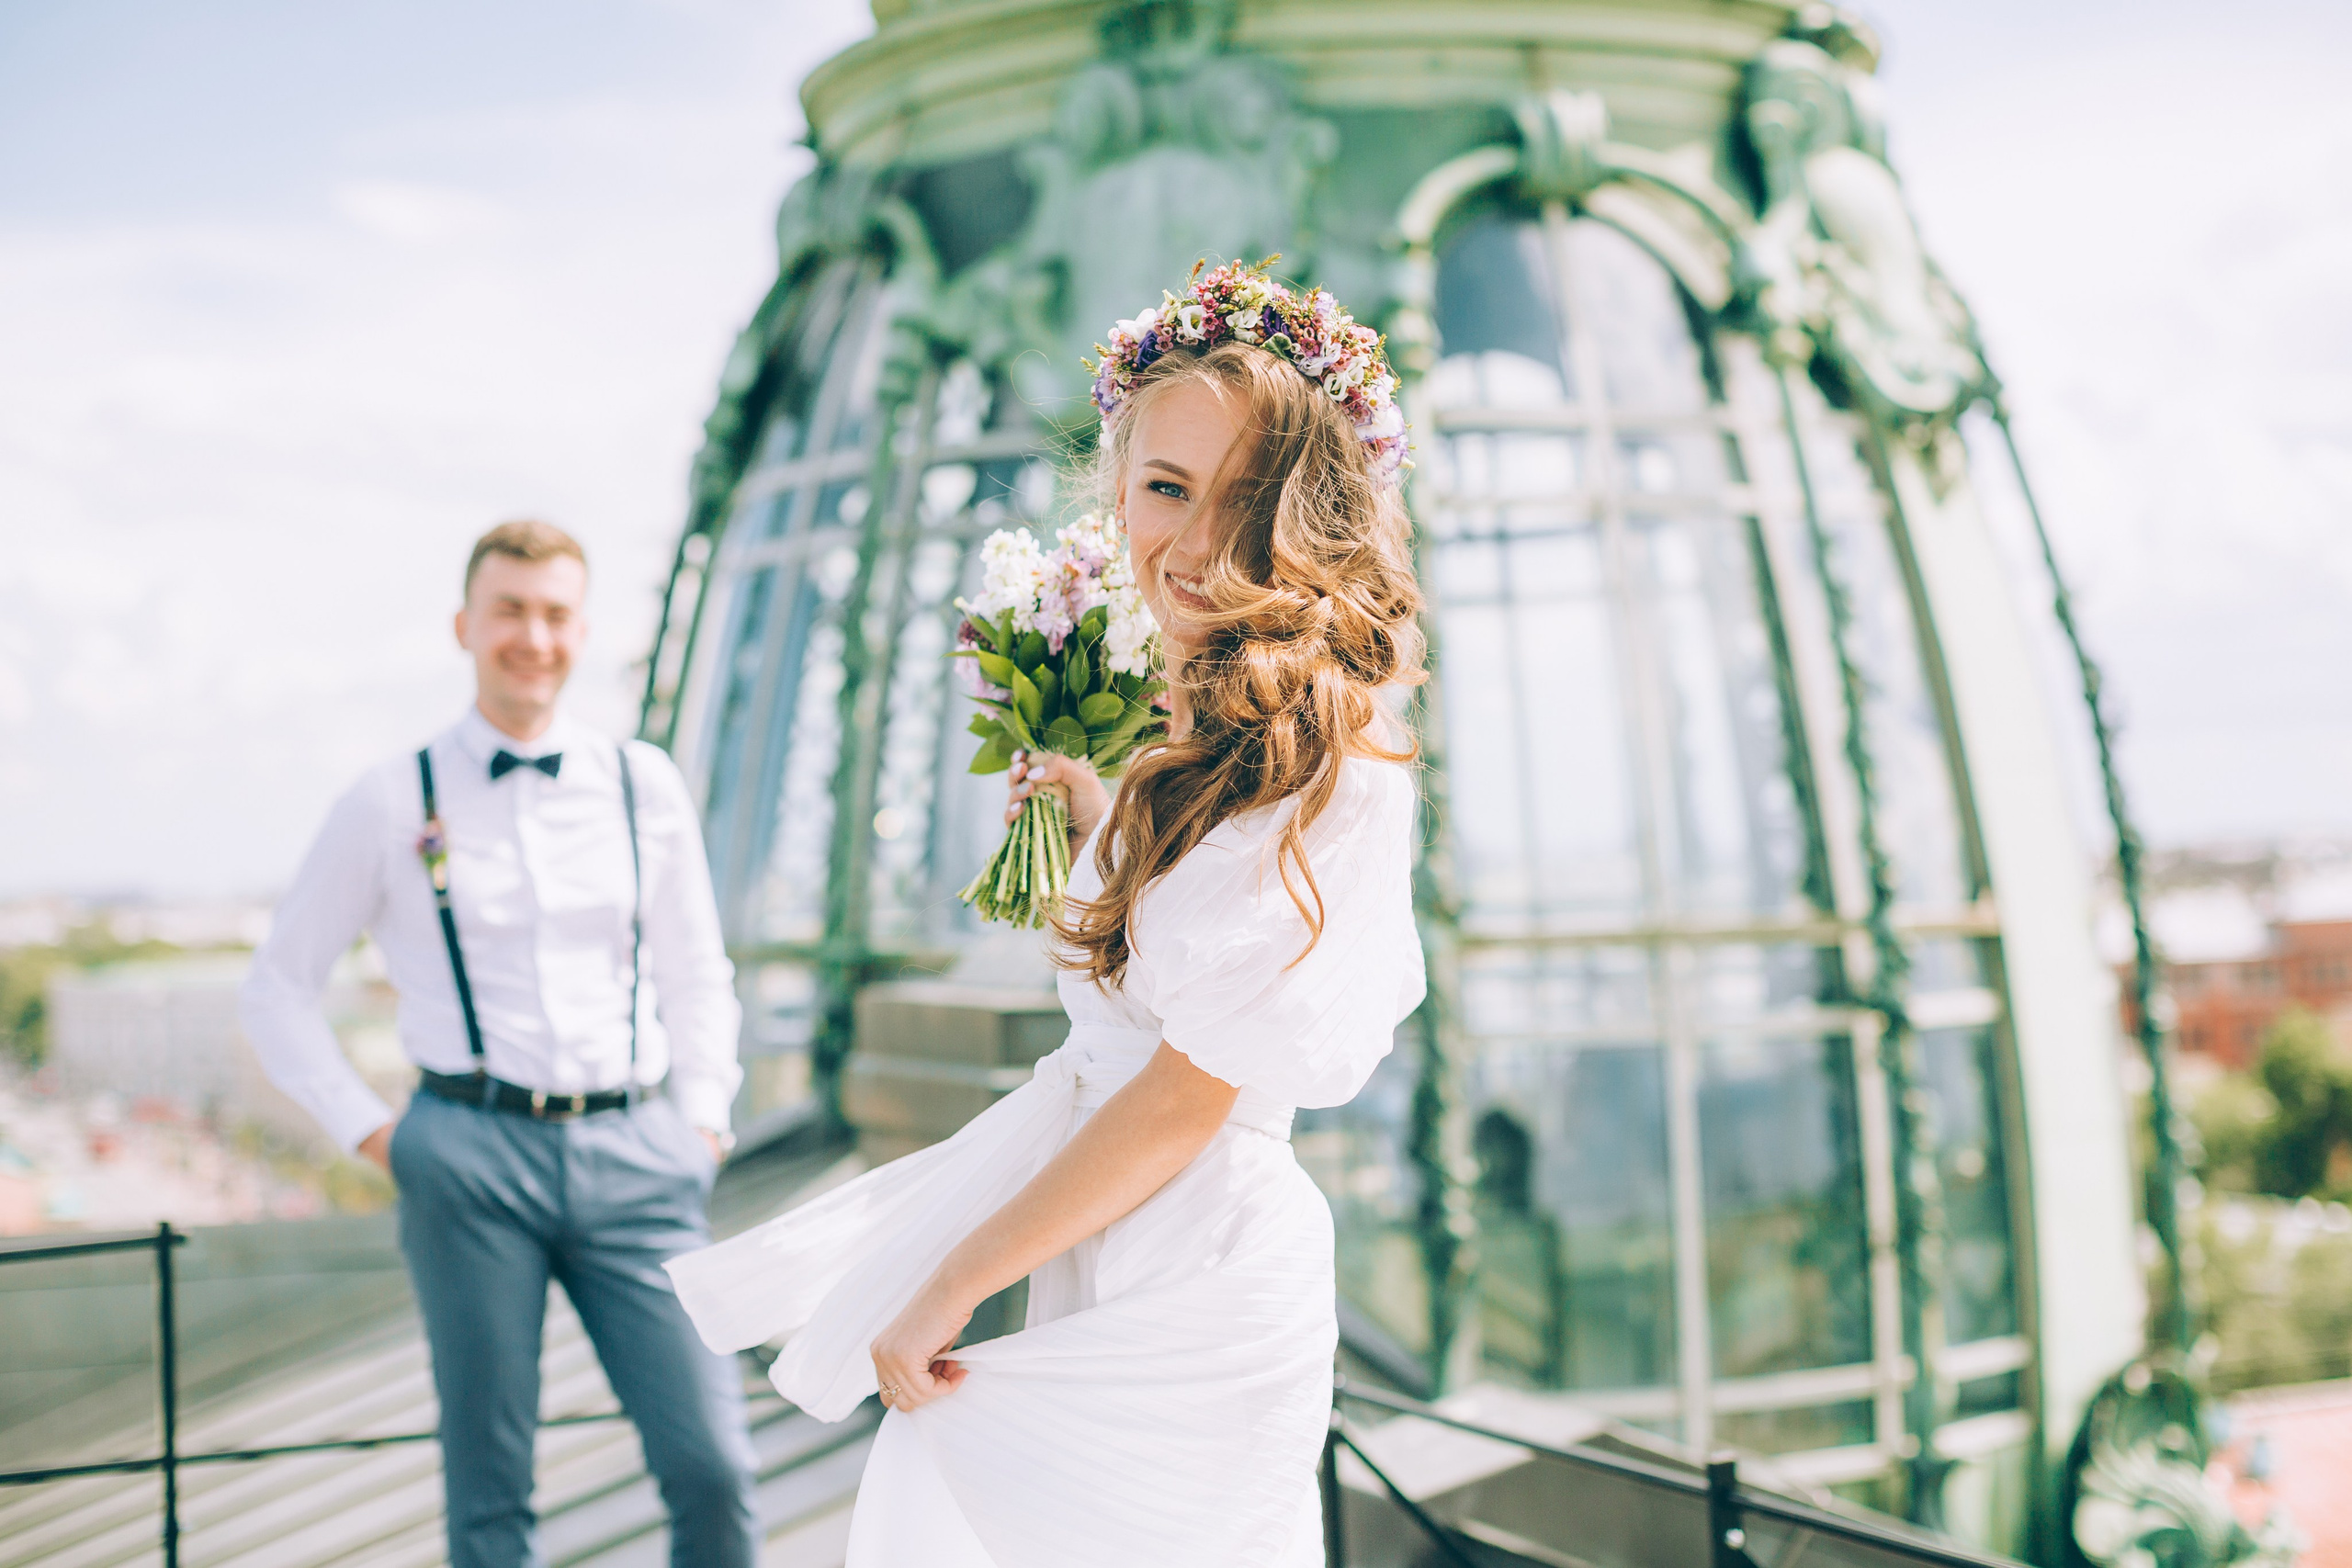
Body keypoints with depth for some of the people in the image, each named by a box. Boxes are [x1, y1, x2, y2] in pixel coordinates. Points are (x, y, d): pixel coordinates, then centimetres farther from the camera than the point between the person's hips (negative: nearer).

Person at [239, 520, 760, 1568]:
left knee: (713, 1464, -6)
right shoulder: (393, 802, 4)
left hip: (632, 1156, 2)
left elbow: (697, 976, 20)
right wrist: (368, 1132, 4)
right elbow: (278, 987, 11)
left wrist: (704, 1119, 10)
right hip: (473, 1153, -1)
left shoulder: (646, 788, 10)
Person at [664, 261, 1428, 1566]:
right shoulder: (1228, 734, 9)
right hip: (1102, 1254, 9)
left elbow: (1189, 1095, -21)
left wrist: (947, 1285, -14)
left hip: (1185, 1298, -9)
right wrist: (1099, 814, 16)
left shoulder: (1323, 765, -21)